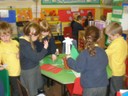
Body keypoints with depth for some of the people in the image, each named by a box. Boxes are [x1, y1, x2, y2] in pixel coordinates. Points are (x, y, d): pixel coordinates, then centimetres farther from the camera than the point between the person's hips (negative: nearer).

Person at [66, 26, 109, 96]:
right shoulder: (102, 51, -1)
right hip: (103, 86, 4)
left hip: (90, 87, -4)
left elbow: (78, 68, -16)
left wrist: (69, 59, -2)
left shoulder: (84, 53, -16)